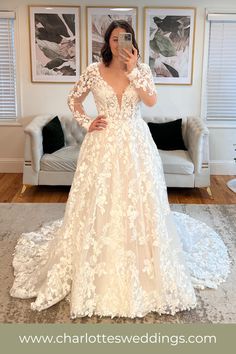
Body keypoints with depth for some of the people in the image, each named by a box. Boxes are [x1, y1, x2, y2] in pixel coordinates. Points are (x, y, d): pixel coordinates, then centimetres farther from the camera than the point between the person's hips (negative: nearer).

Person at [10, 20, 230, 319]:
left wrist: (133, 70, -20)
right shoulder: (94, 70, 0)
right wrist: (86, 124, -1)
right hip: (103, 143, 0)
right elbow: (74, 100, 11)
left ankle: (139, 262, 24)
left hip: (135, 143, 1)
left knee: (137, 201, 5)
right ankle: (98, 265, 21)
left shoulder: (142, 69, 1)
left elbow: (151, 100, -15)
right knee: (99, 202, 3)